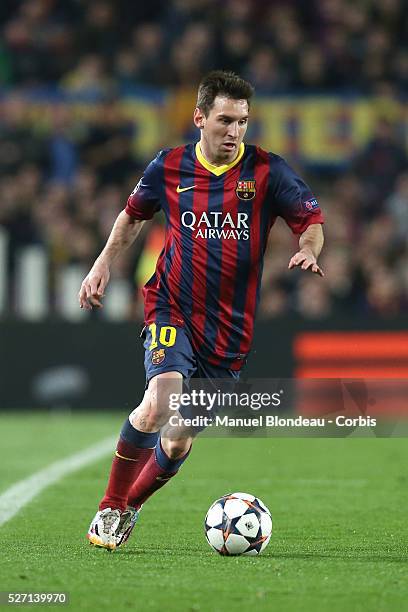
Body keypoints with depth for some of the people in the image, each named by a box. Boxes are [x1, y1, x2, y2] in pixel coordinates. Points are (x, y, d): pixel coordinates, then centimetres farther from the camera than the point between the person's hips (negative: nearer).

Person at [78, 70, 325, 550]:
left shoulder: (267, 171, -4)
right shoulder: (169, 168, 0)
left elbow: (312, 221, 1)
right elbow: (134, 214, 18)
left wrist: (308, 251, -21)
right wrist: (103, 264, 9)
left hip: (230, 328, 1)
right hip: (172, 309, -1)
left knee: (179, 443, 6)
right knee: (160, 405, -28)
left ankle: (130, 507, 34)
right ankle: (110, 508, -11)